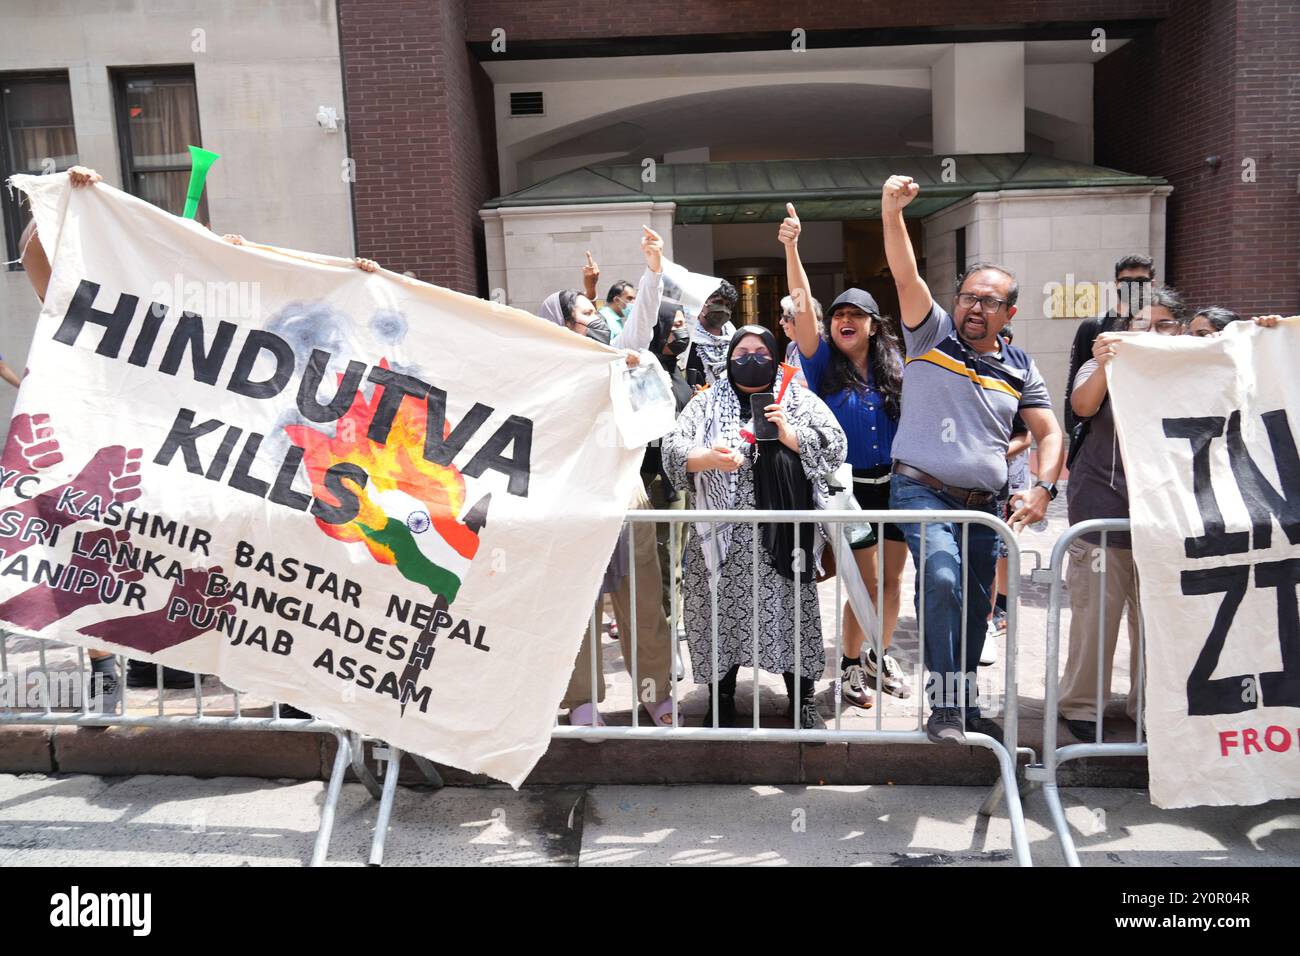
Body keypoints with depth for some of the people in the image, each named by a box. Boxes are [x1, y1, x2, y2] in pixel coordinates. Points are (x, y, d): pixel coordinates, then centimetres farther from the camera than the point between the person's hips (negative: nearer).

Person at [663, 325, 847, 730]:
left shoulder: (799, 400, 11)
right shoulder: (706, 402, 10)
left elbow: (835, 446, 3)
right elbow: (672, 448, -1)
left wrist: (790, 434, -12)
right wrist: (709, 458, -20)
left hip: (783, 534, 0)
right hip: (724, 536, 0)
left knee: (791, 613, 1)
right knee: (723, 614, 3)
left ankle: (803, 701, 17)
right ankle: (722, 703, 18)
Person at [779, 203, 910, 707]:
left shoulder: (893, 367, 4)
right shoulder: (823, 363, -4)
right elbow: (803, 305, -17)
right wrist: (791, 247, -27)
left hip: (894, 484, 4)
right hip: (849, 488, -3)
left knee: (892, 577, 12)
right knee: (866, 580, -4)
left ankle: (880, 656, 32)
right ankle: (850, 666, 15)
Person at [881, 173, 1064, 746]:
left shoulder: (1019, 370, 12)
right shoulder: (932, 334, 3)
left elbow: (1049, 433, 11)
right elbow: (905, 275, -11)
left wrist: (1042, 489, -6)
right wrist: (892, 213, -25)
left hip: (984, 505, 5)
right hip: (922, 490, -5)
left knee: (974, 608, 10)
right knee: (942, 579, -27)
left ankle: (962, 707, 28)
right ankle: (946, 705, -17)